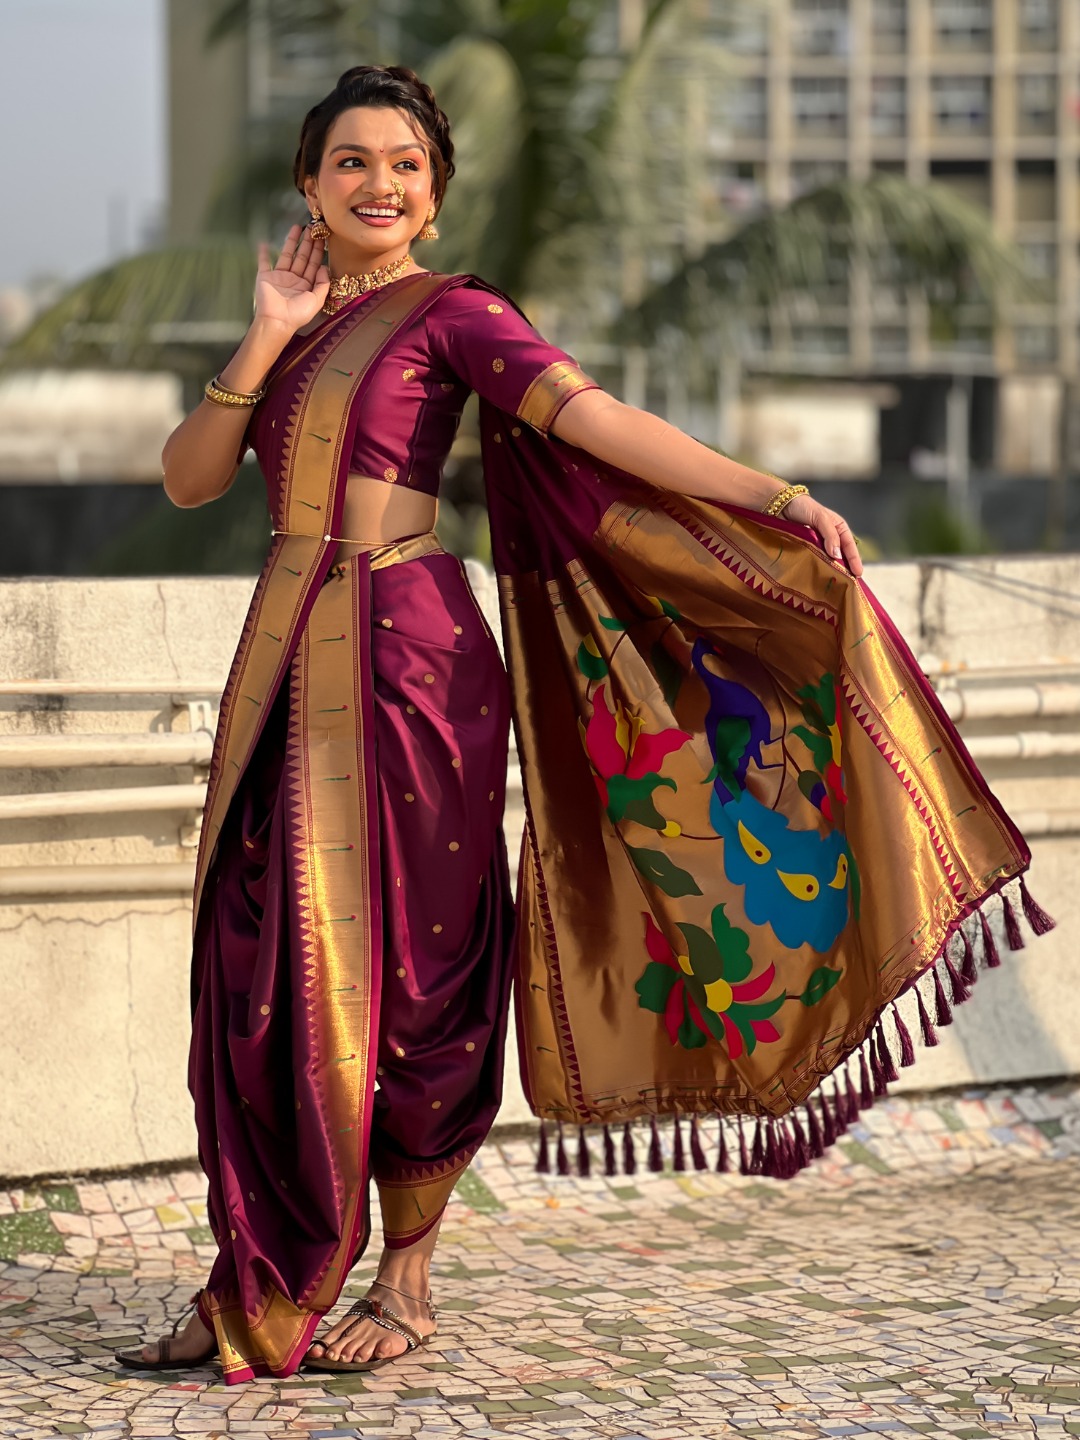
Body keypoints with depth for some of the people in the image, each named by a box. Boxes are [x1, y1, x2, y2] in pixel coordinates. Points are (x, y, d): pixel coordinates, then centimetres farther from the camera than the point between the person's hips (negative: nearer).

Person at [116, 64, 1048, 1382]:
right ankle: (260, 1286, 15)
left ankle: (405, 1277, 12)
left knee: (410, 962, 0)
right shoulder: (295, 322, 16)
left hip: (409, 657, -5)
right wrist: (268, 340, -4)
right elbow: (188, 480, 8)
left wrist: (772, 497, -26)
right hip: (288, 665, 6)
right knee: (268, 967, 5)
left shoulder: (448, 316, -2)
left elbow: (594, 418, -14)